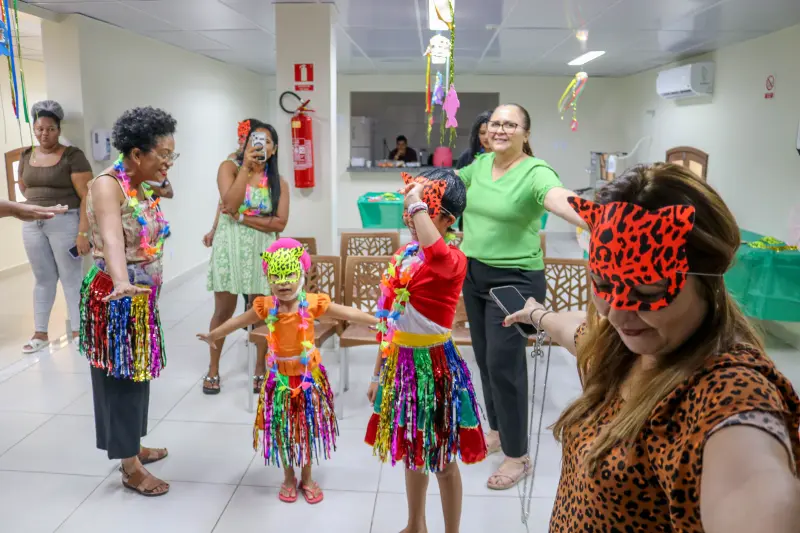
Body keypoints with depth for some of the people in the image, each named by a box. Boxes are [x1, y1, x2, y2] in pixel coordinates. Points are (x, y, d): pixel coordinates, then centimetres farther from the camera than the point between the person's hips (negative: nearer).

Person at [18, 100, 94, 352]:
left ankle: (78, 332, 10)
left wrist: (83, 232, -20)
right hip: (32, 224, 5)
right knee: (43, 279, 13)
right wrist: (38, 203, 13)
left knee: (71, 279, 0)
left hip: (64, 222, -5)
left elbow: (86, 197, -14)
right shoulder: (26, 156, 9)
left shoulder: (72, 156, -9)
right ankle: (41, 333, 21)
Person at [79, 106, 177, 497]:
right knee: (119, 378, 3)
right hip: (114, 297, -9)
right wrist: (121, 282, -54)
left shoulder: (142, 187, 6)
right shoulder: (107, 185, -21)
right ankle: (130, 469, 16)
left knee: (137, 374, 19)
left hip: (142, 296, 9)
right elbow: (111, 237, -40)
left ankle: (132, 448, 37)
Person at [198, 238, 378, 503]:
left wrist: (377, 321, -16)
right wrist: (213, 335, 20)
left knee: (308, 427, 12)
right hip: (280, 376, 1)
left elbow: (348, 313, -12)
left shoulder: (313, 303, -16)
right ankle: (288, 478, 32)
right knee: (282, 429, 11)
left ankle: (306, 477, 31)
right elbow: (239, 320, 7)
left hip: (308, 374, -1)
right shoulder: (266, 306, -9)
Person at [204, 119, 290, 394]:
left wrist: (242, 218, -14)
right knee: (224, 311, 5)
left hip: (262, 250, 2)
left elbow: (280, 223, -7)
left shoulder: (278, 182, 4)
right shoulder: (230, 167, -1)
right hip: (230, 247, -1)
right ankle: (213, 370, 22)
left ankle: (261, 370, 22)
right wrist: (246, 166, -18)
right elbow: (230, 203, -17)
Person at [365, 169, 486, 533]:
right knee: (411, 451, 22)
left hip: (433, 365, -7)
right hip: (400, 363, 7)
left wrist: (417, 203, -34)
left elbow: (434, 250, -48)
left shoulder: (453, 260, -19)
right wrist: (379, 372, 16)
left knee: (442, 458, 10)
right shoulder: (402, 256, 4)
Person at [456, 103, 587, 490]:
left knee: (504, 364, -3)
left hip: (514, 280, -7)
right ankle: (497, 429, 38)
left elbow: (560, 200, -39)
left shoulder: (535, 172, -18)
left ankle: (517, 455, 15)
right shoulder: (481, 163, 3)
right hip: (473, 274, 7)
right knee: (484, 358, 16)